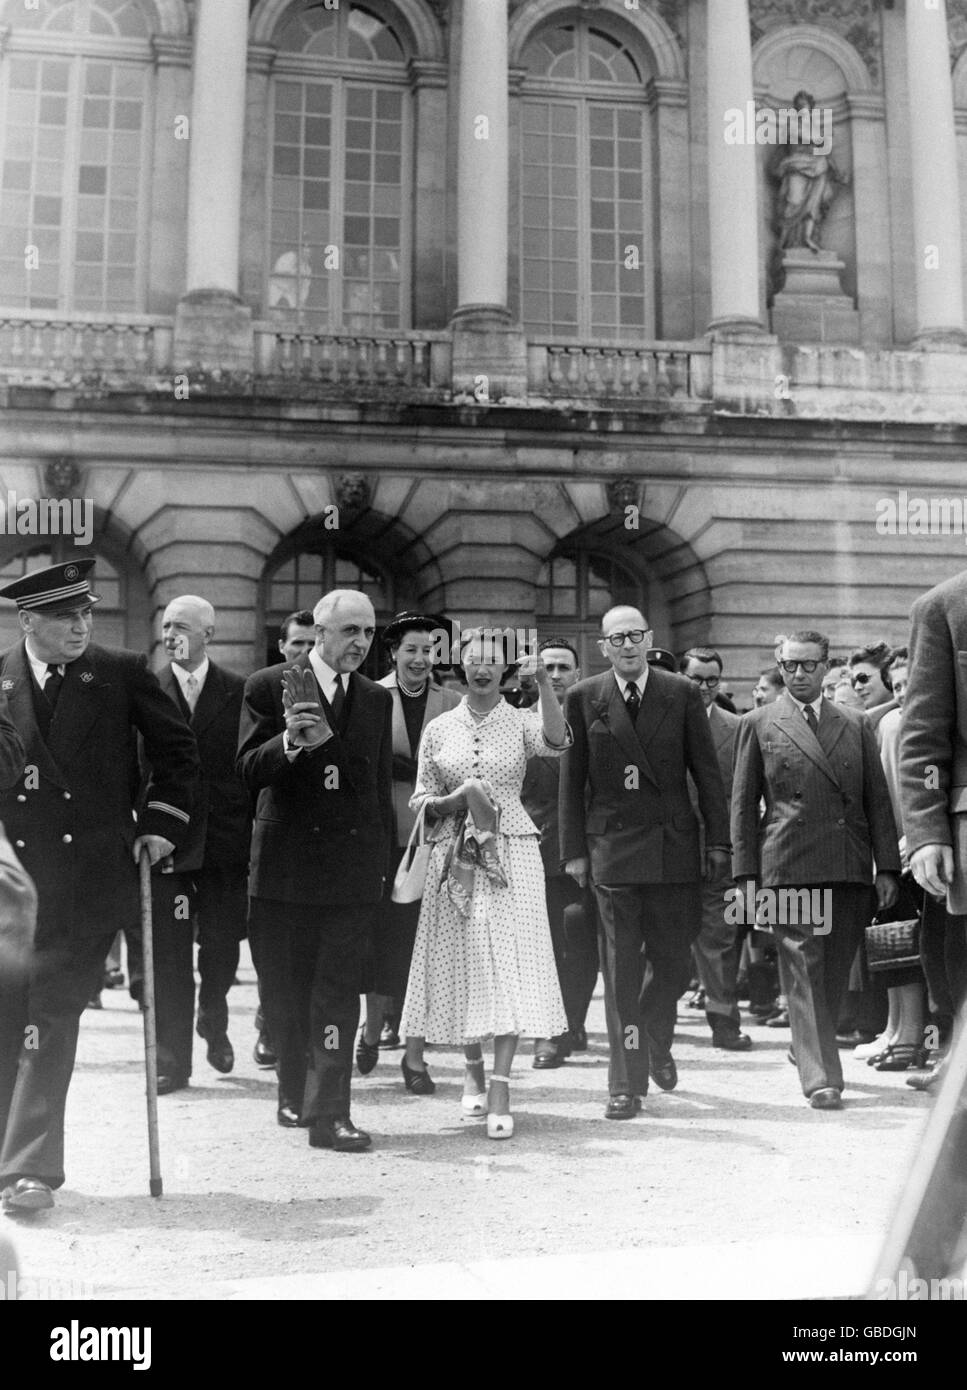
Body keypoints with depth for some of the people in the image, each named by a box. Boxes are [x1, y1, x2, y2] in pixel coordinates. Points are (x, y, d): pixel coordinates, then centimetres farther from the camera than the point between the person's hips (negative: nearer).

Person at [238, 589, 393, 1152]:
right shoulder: (268, 687, 0)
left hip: (353, 868, 1)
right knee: (285, 992, 10)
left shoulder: (377, 699, 10)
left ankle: (329, 1114, -2)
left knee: (339, 991, -4)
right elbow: (249, 770, -7)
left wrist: (384, 861, 13)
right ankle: (295, 1091, 28)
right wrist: (290, 741, -26)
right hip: (285, 864, -1)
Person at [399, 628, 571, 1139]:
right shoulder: (439, 729, 7)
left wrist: (544, 683, -32)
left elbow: (556, 742, -21)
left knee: (508, 965, -8)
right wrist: (453, 800, -10)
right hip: (454, 857, 2)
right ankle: (473, 1069, 26)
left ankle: (500, 1089, -6)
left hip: (510, 853, -2)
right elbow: (420, 800, 10)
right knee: (461, 963, 6)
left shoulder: (521, 721, 2)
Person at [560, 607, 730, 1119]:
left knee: (674, 961, 8)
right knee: (621, 974, 0)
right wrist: (573, 850, 0)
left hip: (675, 847, 1)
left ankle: (657, 1043, 37)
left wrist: (718, 840, 0)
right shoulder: (583, 700, 2)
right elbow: (571, 781, 4)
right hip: (612, 847, -1)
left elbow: (707, 772, 5)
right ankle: (627, 1084, 8)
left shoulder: (682, 695, 4)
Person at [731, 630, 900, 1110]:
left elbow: (877, 800, 13)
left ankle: (810, 1047, 26)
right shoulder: (758, 725, 7)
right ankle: (820, 1077, -7)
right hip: (789, 867, -3)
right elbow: (743, 804, 5)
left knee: (835, 973, 8)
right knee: (804, 971, -7)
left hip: (851, 868, 3)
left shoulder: (856, 726, 14)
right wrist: (747, 873, -1)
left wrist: (887, 866, 4)